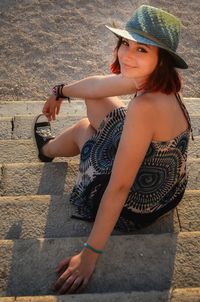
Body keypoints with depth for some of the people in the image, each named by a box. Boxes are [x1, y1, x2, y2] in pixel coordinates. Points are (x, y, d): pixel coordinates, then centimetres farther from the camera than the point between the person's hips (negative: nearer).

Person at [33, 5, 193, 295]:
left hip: (134, 210, -7)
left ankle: (48, 149, 54)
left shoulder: (145, 106, -37)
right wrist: (61, 92, 22)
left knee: (83, 129, 15)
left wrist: (89, 255, -24)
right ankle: (50, 147, 51)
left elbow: (119, 188, -33)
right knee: (96, 102, 17)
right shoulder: (152, 78, -12)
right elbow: (96, 86, 3)